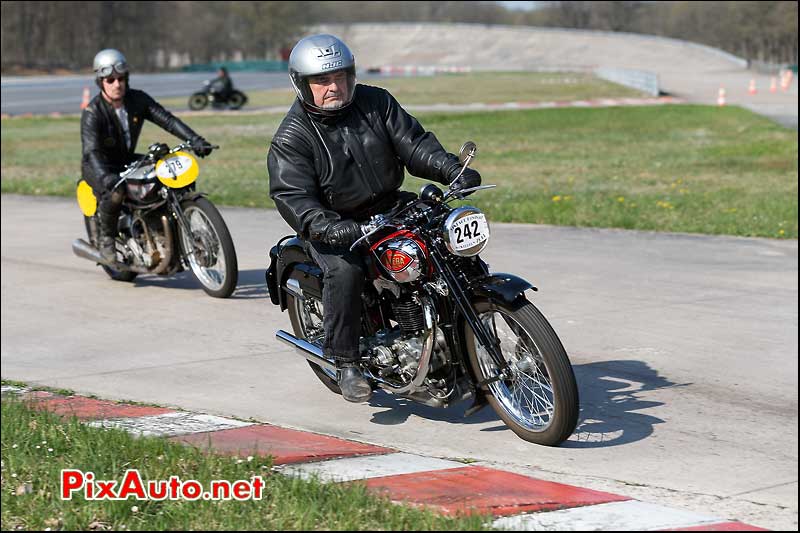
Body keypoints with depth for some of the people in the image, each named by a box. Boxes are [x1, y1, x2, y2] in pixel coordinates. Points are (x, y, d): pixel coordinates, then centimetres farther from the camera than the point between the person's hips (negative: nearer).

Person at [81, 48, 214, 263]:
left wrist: (195, 140, -26)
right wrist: (105, 176, -52)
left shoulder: (138, 99, -6)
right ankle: (105, 237, -10)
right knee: (115, 192, -37)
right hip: (99, 166, -5)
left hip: (126, 161, 6)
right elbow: (91, 150, -33)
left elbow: (167, 120, -11)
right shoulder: (92, 112, -21)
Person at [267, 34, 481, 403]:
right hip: (337, 226, -4)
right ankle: (345, 362, -18)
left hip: (390, 209, 5)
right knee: (345, 270, -33)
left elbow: (413, 142, -1)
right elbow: (293, 197, -19)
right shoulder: (291, 138, -10)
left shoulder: (376, 102, 3)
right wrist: (327, 227, -38)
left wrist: (453, 170, -19)